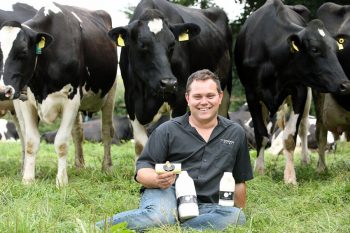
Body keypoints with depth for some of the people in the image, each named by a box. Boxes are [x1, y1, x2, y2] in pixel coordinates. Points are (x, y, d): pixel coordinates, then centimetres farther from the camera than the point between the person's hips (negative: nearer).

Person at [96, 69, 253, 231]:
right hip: (168, 194, -4)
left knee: (237, 217, -31)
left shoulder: (235, 133, 16)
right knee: (160, 216, -41)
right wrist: (157, 179, -20)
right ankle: (98, 227, -22)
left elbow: (239, 180, 24)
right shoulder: (167, 131, 7)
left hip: (205, 205, 4)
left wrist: (239, 209, 18)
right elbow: (142, 172, 1)